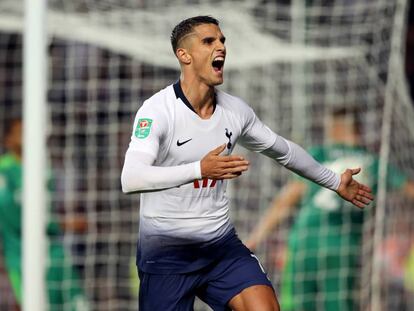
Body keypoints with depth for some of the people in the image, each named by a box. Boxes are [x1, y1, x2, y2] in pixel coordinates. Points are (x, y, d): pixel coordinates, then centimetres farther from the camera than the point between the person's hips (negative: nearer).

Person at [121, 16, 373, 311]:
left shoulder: (235, 110, 4)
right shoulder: (158, 109, -15)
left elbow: (283, 150, 23)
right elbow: (130, 179, -30)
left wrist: (335, 181, 32)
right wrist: (200, 170, -42)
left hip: (222, 244, 5)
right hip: (165, 251, -4)